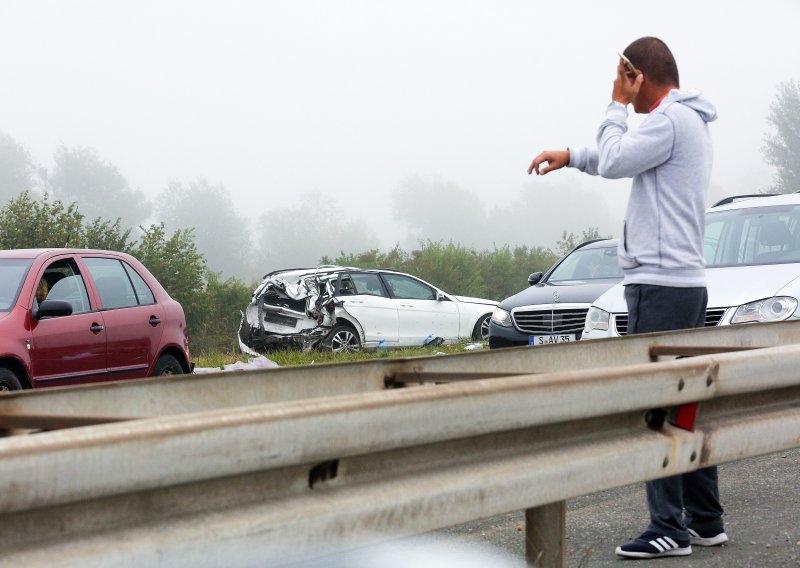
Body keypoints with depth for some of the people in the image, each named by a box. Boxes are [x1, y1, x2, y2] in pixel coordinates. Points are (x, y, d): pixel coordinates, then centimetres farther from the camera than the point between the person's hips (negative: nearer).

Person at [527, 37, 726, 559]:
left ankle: (669, 528, -9)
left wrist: (617, 106, -1)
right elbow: (627, 160, 33)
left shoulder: (671, 120, -14)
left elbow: (614, 162, -12)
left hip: (660, 284, -10)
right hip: (687, 282, 10)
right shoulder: (688, 122, 20)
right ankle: (705, 521, 17)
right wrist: (571, 155, 28)